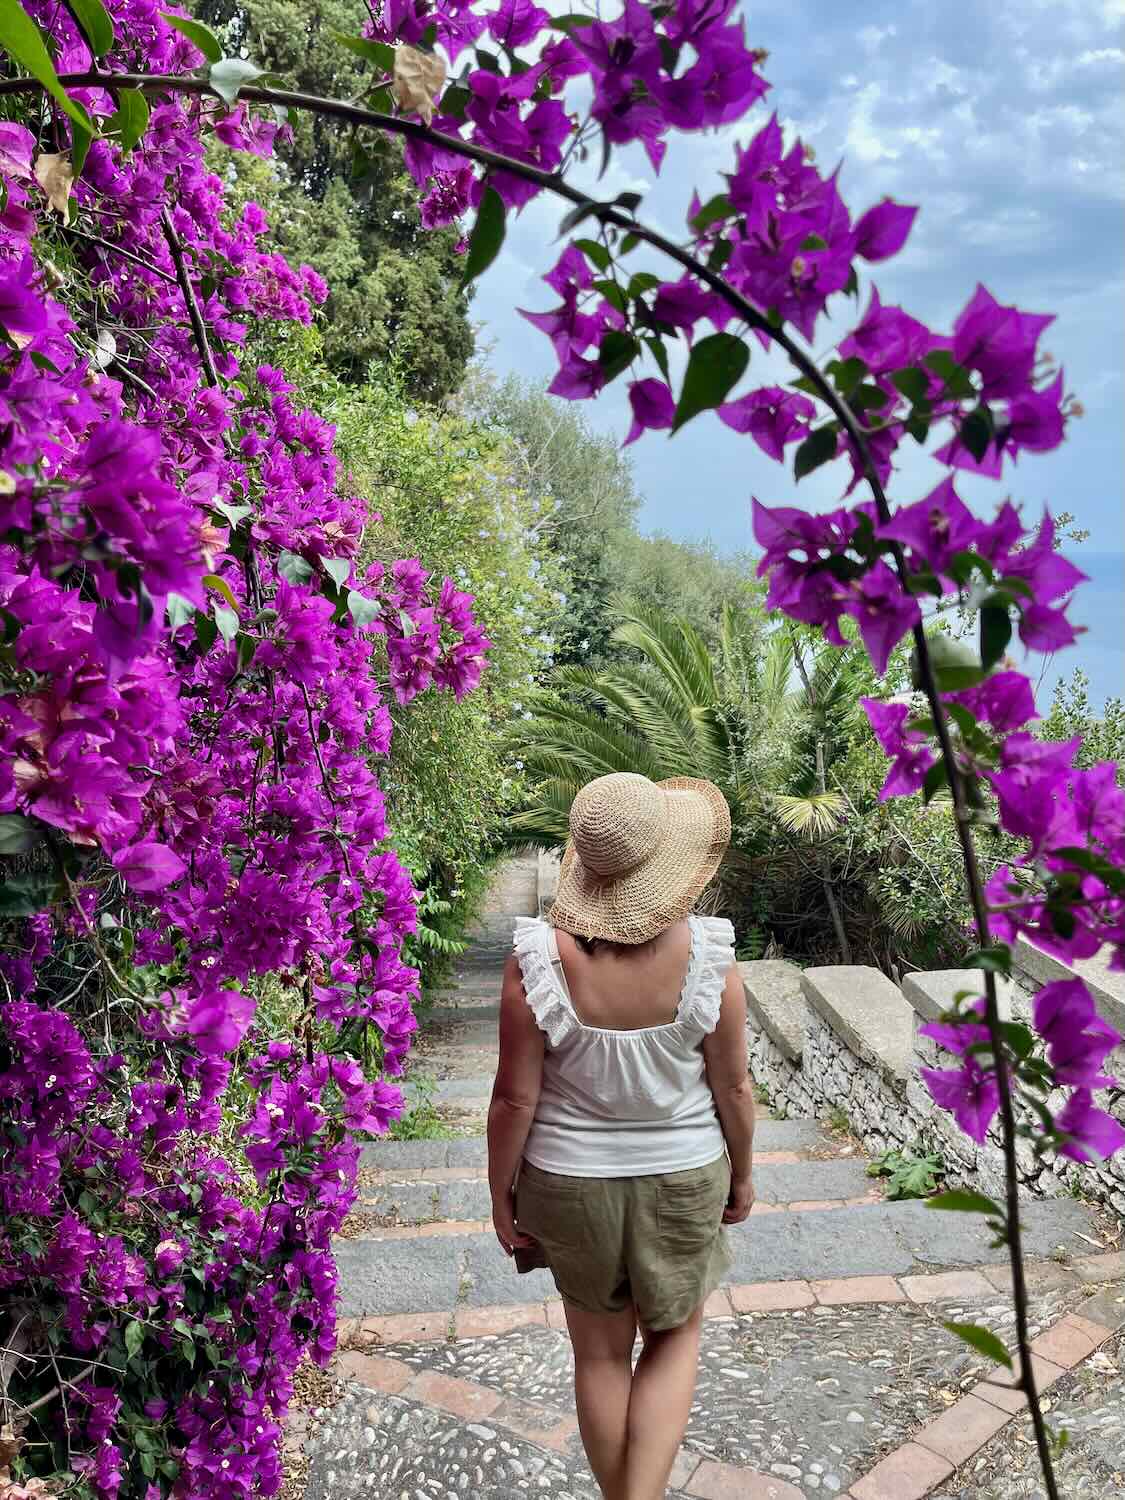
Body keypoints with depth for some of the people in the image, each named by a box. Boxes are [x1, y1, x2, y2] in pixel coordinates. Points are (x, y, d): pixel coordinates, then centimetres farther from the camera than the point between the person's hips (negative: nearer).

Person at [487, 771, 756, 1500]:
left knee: (600, 1352, 22)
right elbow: (734, 1089, -10)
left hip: (572, 1183, 1)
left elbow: (515, 1098, -15)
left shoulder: (539, 957, -22)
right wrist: (743, 1174, 8)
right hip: (681, 1179, 0)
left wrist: (501, 1195, 1)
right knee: (675, 1334, 24)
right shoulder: (706, 956, -21)